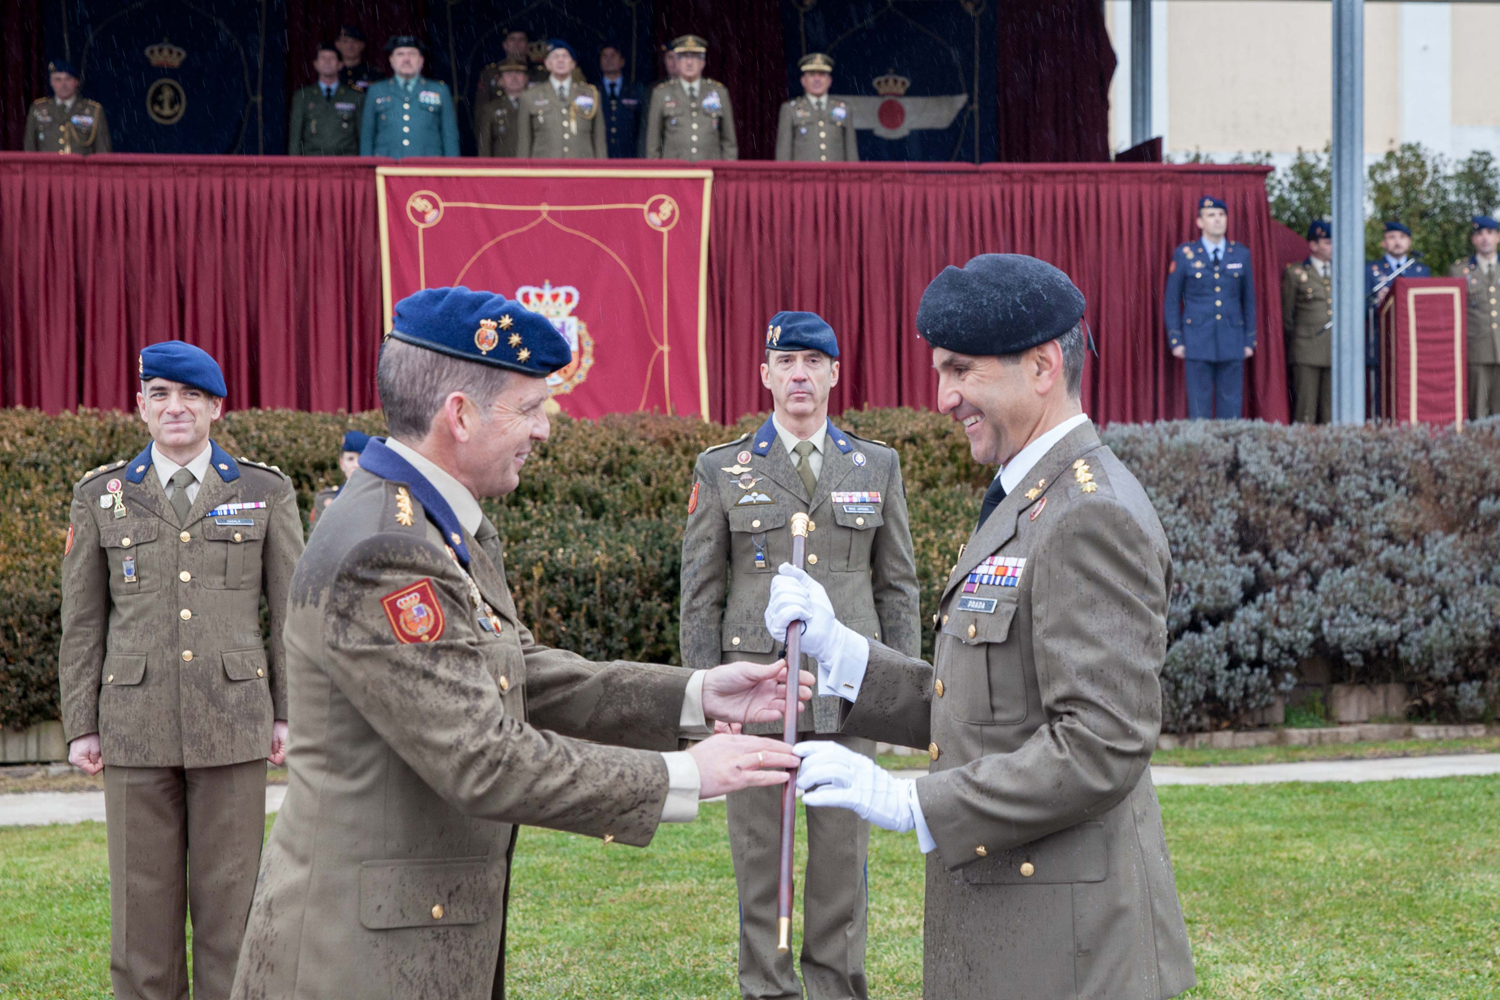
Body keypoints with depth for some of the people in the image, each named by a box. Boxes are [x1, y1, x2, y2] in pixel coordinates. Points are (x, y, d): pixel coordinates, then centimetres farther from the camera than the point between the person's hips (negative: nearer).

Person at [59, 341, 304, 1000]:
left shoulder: (266, 493, 5)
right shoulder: (100, 496, 7)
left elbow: (291, 611, 6)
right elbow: (81, 620, 8)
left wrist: (290, 714, 1)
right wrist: (81, 724, 4)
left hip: (233, 722, -1)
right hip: (136, 726, 1)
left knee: (228, 896, 2)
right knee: (142, 898, 4)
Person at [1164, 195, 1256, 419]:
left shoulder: (1241, 254, 8)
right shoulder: (1184, 254, 2)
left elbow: (1249, 300, 12)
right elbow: (1172, 301, 4)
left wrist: (1250, 341, 7)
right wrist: (1175, 341, -2)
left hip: (1232, 342, 2)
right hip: (1197, 342, -2)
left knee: (1231, 407, 3)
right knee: (1199, 407, -1)